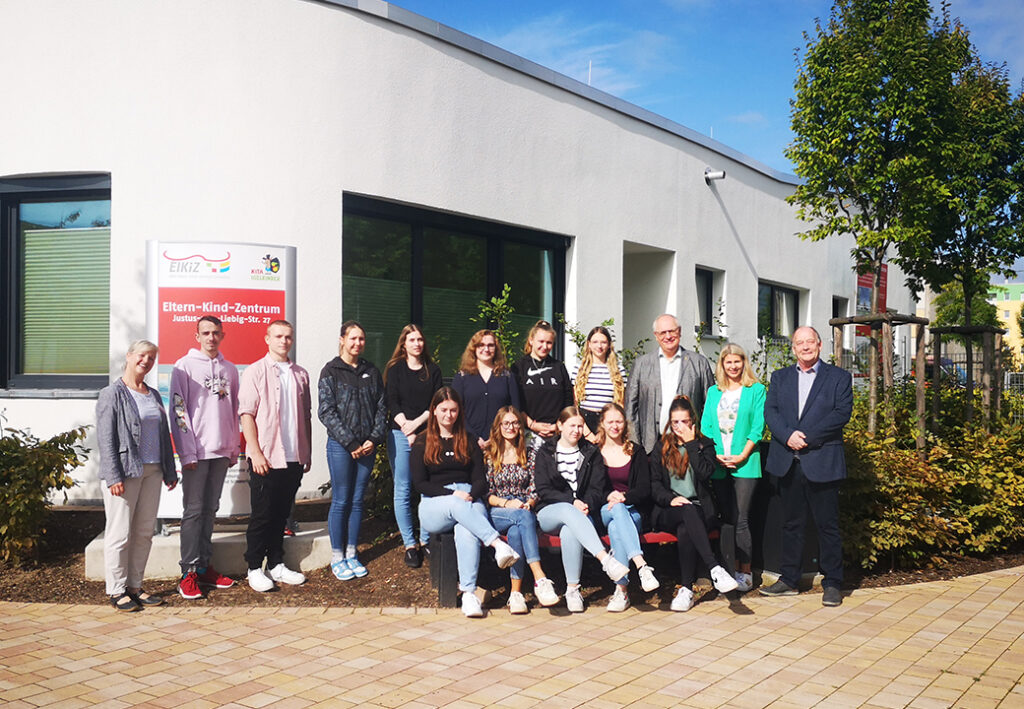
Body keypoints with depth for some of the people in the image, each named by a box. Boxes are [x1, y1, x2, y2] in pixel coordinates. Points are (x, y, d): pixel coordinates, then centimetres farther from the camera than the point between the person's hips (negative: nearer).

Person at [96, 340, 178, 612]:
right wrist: (113, 476, -17)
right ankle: (116, 591, 9)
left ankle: (135, 586, 19)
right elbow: (105, 438, -10)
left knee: (145, 532, 9)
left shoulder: (153, 395, 16)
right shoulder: (112, 394, -4)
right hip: (125, 472, -7)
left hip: (152, 471, 7)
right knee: (120, 533, -1)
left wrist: (169, 471, 14)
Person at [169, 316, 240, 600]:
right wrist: (187, 452, -13)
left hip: (221, 451, 5)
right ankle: (189, 573, 2)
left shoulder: (229, 370, 12)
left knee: (210, 510, 10)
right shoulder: (185, 366, -3)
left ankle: (204, 567, 17)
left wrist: (234, 449, 12)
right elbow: (179, 411, -8)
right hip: (196, 451, -5)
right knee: (193, 511, -3)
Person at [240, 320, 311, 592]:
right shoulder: (255, 371, -3)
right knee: (262, 515, 2)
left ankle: (276, 565, 22)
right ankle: (254, 569, 13)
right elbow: (246, 414, -7)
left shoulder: (300, 375, 12)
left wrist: (307, 452, 12)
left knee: (281, 513, 12)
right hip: (266, 458, -4)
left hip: (293, 458, 5)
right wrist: (256, 452, -14)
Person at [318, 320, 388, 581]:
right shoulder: (331, 371, -1)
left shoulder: (372, 372, 11)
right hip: (340, 445, -4)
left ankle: (351, 554, 19)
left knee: (358, 501, 9)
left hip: (367, 445, 4)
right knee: (341, 501, -1)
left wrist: (374, 439, -5)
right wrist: (350, 442, -12)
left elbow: (381, 408, 10)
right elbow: (326, 411, -7)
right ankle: (337, 558, 10)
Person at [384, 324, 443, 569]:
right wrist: (407, 430, -10)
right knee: (403, 491, -2)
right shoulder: (395, 369, 8)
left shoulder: (433, 370, 12)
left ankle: (425, 541, 7)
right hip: (400, 434, -1)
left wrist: (416, 423, -9)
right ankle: (409, 545, 4)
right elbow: (392, 403, 0)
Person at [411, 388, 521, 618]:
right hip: (434, 505, -1)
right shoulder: (422, 443, 14)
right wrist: (453, 495, -11)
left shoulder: (469, 443, 20)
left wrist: (471, 495, -12)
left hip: (469, 501, 1)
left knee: (467, 530, -36)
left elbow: (481, 481, 11)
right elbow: (420, 484, 2)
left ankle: (469, 592, -44)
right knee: (457, 506, -38)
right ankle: (499, 544, -53)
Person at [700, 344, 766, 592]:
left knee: (741, 519, -7)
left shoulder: (756, 390, 4)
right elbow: (706, 425, 11)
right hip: (718, 464, 4)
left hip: (745, 463, -4)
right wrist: (715, 454, -3)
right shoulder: (713, 392, 15)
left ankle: (745, 572, -1)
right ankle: (731, 569, 11)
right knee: (726, 518, 5)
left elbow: (758, 426, -2)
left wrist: (742, 456, -11)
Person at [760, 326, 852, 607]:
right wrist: (788, 435, -14)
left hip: (822, 462, -3)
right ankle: (789, 579, 20)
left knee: (827, 525, 2)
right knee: (791, 523, 11)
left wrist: (807, 436, -14)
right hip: (788, 462, 3)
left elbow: (842, 413, -7)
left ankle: (832, 583, 12)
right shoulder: (780, 377, 15)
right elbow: (770, 411, 4)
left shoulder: (839, 377, 5)